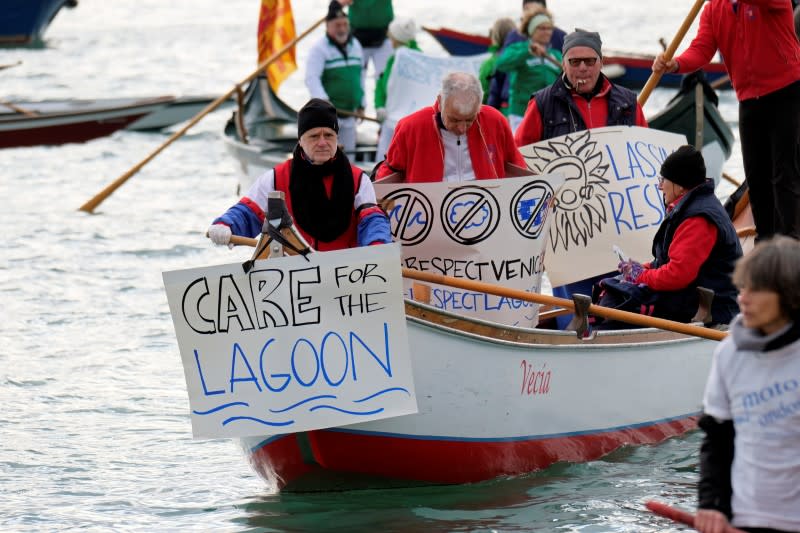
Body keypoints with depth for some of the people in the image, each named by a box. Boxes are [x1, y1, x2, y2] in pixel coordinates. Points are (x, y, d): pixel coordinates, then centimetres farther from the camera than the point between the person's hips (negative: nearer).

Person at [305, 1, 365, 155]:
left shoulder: (355, 46, 12)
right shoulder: (319, 48, -11)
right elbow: (311, 78, -22)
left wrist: (361, 105, 21)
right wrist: (322, 99, -37)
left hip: (349, 113, 7)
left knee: (349, 151, 12)